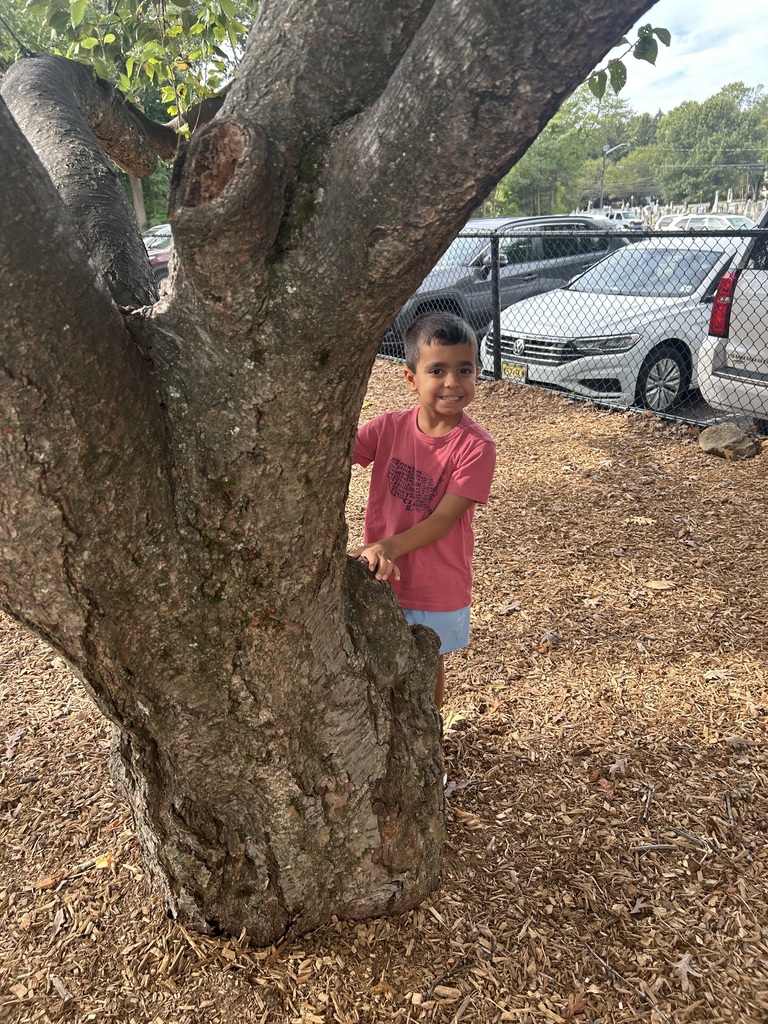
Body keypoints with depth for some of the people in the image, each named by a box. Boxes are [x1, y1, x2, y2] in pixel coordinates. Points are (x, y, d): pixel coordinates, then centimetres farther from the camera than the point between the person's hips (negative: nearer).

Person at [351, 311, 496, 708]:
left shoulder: (476, 446, -20)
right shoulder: (388, 427, -10)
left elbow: (444, 519, -24)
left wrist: (389, 547, -36)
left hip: (437, 587, -3)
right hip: (382, 579, 3)